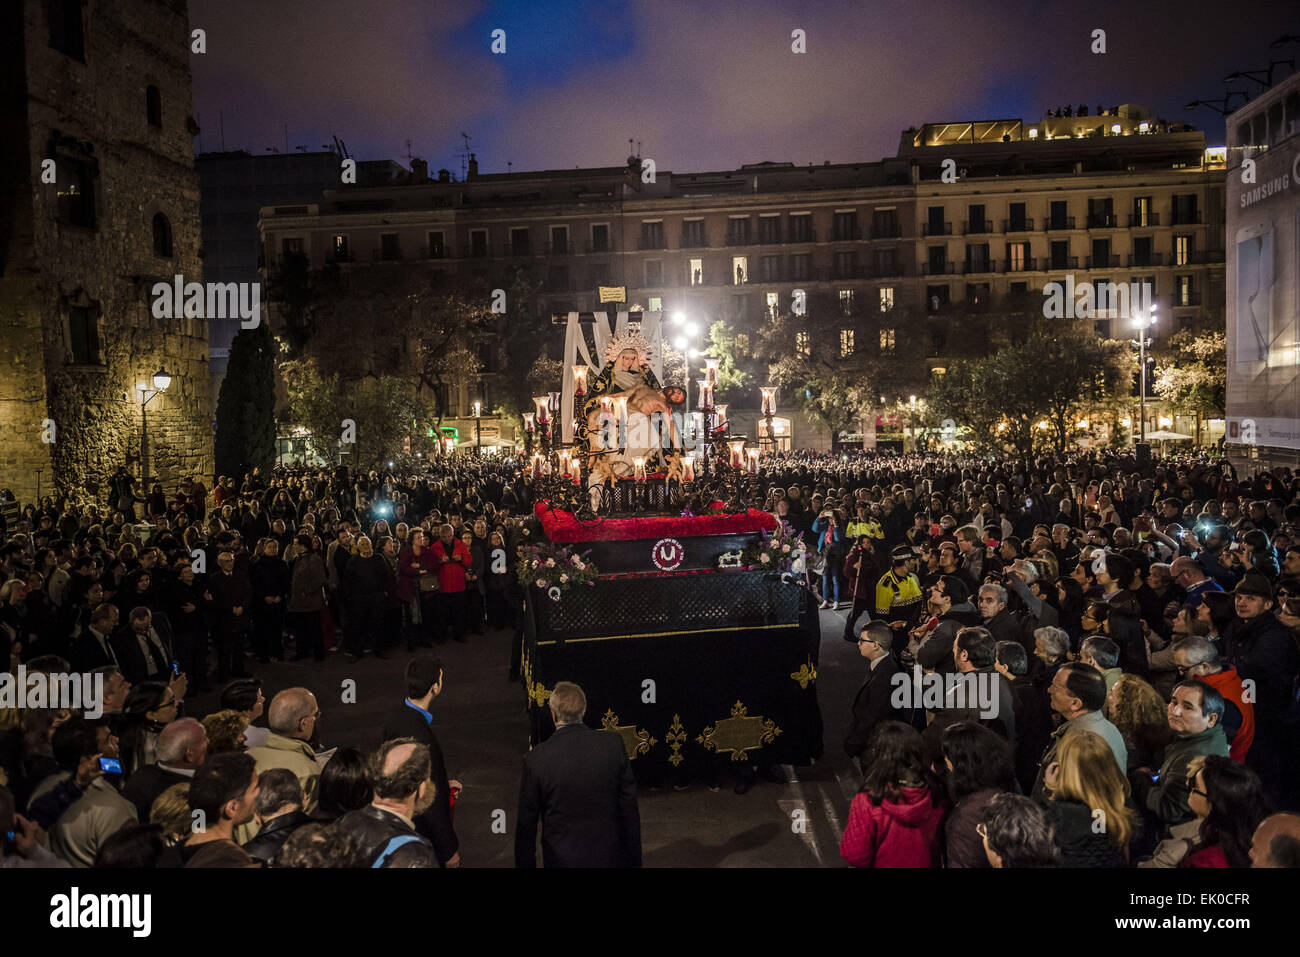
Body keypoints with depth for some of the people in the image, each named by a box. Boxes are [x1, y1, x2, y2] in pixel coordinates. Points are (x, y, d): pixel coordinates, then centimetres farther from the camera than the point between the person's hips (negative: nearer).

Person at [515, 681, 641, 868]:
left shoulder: (536, 760, -16)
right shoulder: (614, 745, -11)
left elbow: (526, 824, -7)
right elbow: (630, 808, -5)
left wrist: (524, 864, 6)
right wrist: (634, 860, 6)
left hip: (563, 859, -1)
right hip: (610, 857, 1)